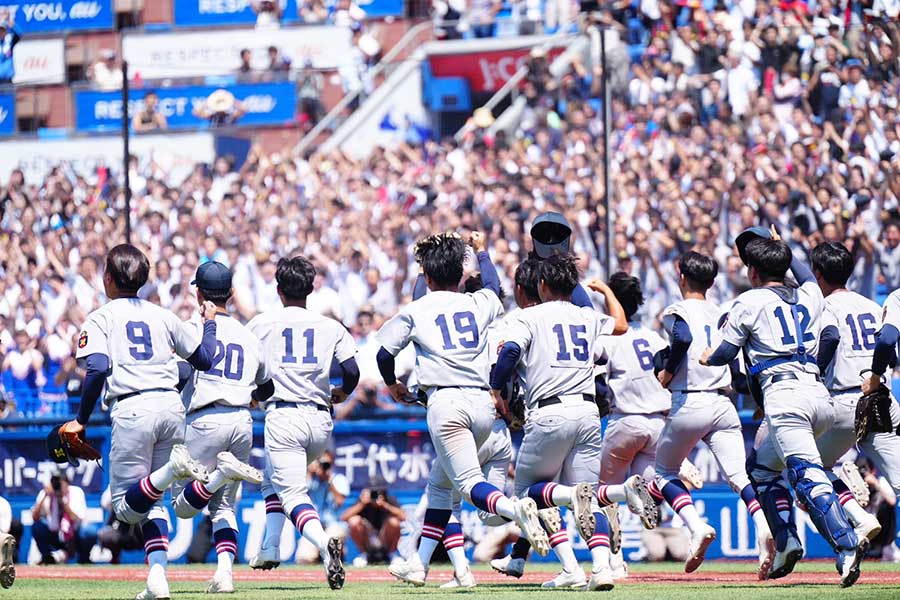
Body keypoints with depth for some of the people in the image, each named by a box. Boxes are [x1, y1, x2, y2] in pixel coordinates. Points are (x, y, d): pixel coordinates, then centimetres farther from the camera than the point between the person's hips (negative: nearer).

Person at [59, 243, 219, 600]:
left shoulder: (100, 319, 5)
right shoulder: (163, 316, 16)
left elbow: (97, 369, -11)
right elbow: (204, 359, 17)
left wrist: (81, 420, -4)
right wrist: (209, 323, 36)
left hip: (132, 410, -5)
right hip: (171, 406, 5)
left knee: (126, 506, 0)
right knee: (152, 501, 14)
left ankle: (176, 467, -27)